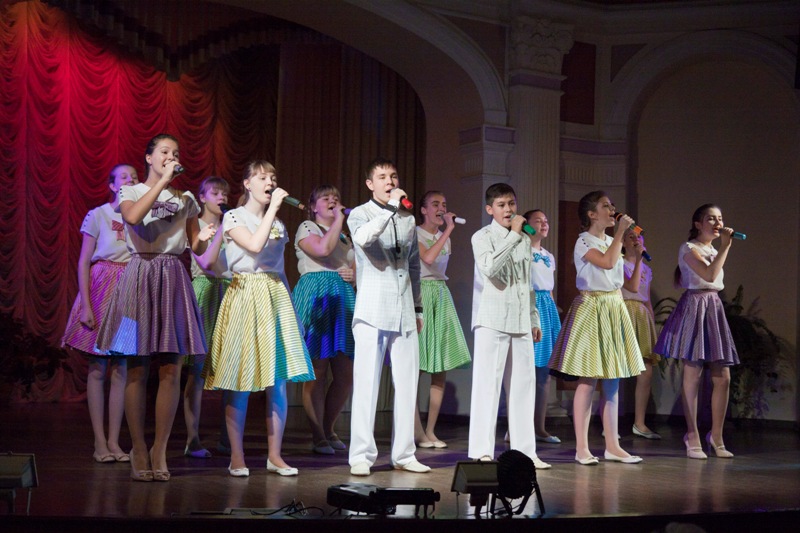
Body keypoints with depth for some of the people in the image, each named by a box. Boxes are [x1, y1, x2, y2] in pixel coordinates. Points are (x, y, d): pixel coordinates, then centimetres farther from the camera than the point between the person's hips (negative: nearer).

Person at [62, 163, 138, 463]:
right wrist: (86, 306, -9)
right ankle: (100, 442, 3)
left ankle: (114, 441, 8)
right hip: (101, 291, -2)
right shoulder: (98, 216, 0)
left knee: (121, 369, 3)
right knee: (98, 368, -1)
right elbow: (83, 264, -2)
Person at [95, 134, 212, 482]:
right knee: (137, 370, -3)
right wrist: (163, 180, -13)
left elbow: (196, 248, 16)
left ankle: (159, 451, 4)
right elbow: (133, 216, -17)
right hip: (140, 276, -3)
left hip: (173, 280, 3)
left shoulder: (186, 200, 16)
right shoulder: (131, 192, 7)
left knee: (171, 370, -3)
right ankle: (138, 450, 4)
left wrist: (204, 238, -7)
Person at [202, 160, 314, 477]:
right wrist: (273, 208, -10)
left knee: (279, 382, 1)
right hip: (244, 295, -5)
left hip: (276, 297, 5)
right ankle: (237, 457, 2)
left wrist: (289, 305, 14)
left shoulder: (279, 224, 18)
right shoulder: (234, 217, 2)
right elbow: (254, 244, -16)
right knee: (240, 381, -5)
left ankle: (274, 455, 8)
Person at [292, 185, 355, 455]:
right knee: (317, 371, -7)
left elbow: (357, 269, 27)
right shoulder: (307, 228, 6)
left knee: (346, 374, 1)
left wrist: (354, 275, 4)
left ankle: (328, 429, 17)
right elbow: (322, 248, -15)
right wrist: (338, 219, -5)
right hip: (316, 299, -7)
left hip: (343, 298, 7)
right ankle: (318, 437, -1)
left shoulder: (345, 237, 27)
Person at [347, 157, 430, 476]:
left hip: (404, 314, 5)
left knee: (407, 384, 4)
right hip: (373, 312, -5)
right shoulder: (360, 214, 1)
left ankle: (403, 454, 12)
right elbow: (362, 237, -24)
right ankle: (361, 455, -2)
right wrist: (391, 208, -22)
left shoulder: (408, 219, 18)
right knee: (366, 384, -6)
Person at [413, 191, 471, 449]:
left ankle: (430, 431, 6)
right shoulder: (414, 234, -2)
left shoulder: (445, 238, 18)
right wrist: (449, 229, -16)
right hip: (420, 294, -7)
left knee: (441, 370, 1)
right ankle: (417, 431, -7)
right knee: (415, 367, -10)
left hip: (442, 296, 7)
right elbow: (428, 258, -19)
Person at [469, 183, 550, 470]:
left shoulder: (524, 240, 17)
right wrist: (513, 235, -19)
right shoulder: (483, 237, -3)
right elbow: (489, 267, -23)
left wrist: (534, 319, 21)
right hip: (492, 321, -6)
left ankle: (525, 450, 11)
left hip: (521, 322, 6)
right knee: (488, 383, -7)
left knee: (524, 385, 6)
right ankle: (482, 451, -4)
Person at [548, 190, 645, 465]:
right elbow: (607, 262, -25)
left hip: (615, 308, 8)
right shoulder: (584, 241, -7)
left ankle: (612, 445, 12)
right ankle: (582, 447, -3)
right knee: (588, 381, -7)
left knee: (612, 382, 8)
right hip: (591, 307, -8)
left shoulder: (612, 241, 16)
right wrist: (620, 231, -18)